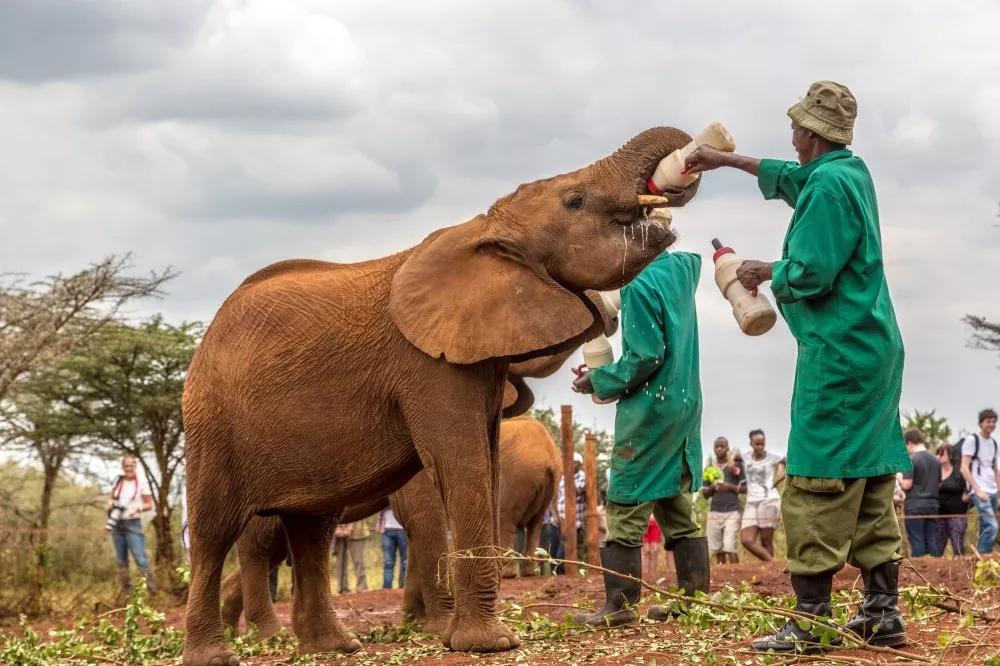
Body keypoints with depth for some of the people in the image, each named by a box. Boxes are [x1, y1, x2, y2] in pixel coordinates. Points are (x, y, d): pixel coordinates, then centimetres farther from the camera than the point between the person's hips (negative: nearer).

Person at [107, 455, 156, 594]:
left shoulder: (141, 482, -6)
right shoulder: (118, 481, 6)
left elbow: (149, 504, -2)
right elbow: (111, 498, 21)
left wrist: (137, 508, -21)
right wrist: (110, 504, -2)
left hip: (133, 524, -5)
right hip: (117, 524, 5)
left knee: (140, 558, -16)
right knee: (121, 561, 8)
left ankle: (152, 586, -10)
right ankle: (126, 590, 16)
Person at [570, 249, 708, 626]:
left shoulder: (640, 285, -18)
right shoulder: (683, 266, 6)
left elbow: (646, 356, -20)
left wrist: (599, 382, -7)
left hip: (650, 408, -8)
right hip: (686, 407, 8)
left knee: (626, 506, -3)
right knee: (677, 509, 12)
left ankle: (620, 604, -3)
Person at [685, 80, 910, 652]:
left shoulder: (830, 185, -16)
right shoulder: (852, 171, 14)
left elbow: (810, 274, -20)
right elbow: (792, 178, 34)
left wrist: (765, 272, -1)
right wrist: (728, 160, 42)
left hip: (838, 353, -10)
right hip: (875, 349, 10)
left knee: (817, 487, -8)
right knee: (870, 485, 10)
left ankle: (811, 620, -9)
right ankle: (883, 611, 12)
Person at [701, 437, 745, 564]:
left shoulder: (736, 464, 4)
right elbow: (705, 494, 15)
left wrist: (729, 487, -12)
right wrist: (712, 488, -6)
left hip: (731, 511, -4)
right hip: (714, 511, 4)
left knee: (730, 546, -15)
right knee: (717, 549, -1)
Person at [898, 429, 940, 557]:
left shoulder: (912, 459, -11)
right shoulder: (935, 460, 10)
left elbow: (906, 485, -14)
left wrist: (899, 476, 3)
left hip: (915, 505, -6)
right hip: (932, 504, 6)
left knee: (917, 543, -3)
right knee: (932, 542, 7)